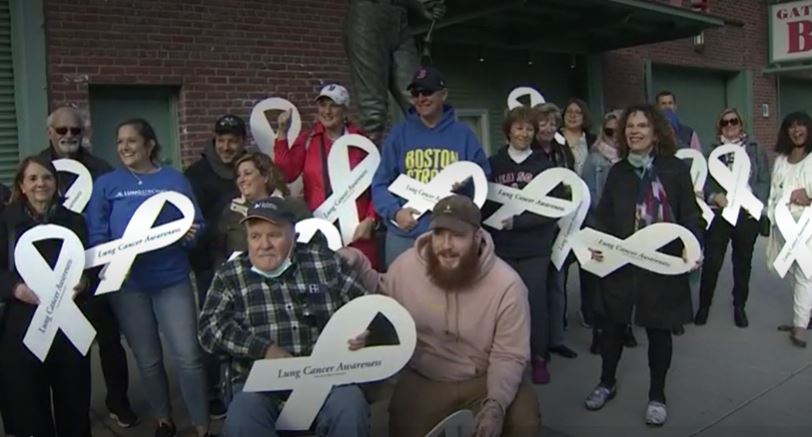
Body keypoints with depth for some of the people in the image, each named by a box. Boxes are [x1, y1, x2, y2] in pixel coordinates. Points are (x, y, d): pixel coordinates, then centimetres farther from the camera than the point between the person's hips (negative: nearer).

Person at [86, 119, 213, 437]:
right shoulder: (106, 184, 5)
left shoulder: (175, 179, 5)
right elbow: (95, 235, 0)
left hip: (172, 279, -1)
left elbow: (197, 225, 4)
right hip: (127, 283, 1)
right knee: (148, 359, 13)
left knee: (188, 356, -5)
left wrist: (191, 235, -19)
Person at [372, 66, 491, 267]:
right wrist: (394, 211, -15)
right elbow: (381, 184, 3)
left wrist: (468, 183, -13)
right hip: (404, 236, 0)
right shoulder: (399, 133, 6)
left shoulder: (463, 134, 7)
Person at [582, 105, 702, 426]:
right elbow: (604, 215, 8)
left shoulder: (676, 169, -3)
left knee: (658, 330, 9)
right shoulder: (617, 171, 7)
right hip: (621, 263, 3)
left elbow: (690, 215, -3)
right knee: (613, 324, 13)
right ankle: (606, 384, 34)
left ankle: (657, 396, 26)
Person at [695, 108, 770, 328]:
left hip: (747, 213, 1)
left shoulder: (756, 150, 10)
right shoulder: (712, 151, 11)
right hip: (718, 213, -1)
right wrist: (715, 195, -15)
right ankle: (704, 305, 11)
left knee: (743, 261, 10)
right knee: (711, 261, -4)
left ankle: (739, 306, 23)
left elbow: (764, 182, 5)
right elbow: (705, 179, 4)